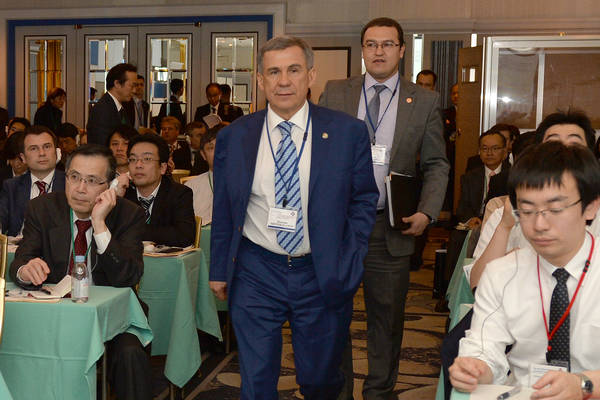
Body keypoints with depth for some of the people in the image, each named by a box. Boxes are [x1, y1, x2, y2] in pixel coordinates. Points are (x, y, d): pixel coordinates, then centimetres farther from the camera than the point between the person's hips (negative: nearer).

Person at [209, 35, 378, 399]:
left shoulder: (349, 132, -5)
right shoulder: (233, 137, 0)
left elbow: (365, 199, 3)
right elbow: (223, 210, 8)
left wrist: (350, 261, -4)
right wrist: (219, 270, 9)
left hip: (323, 277, 0)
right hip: (255, 276, 1)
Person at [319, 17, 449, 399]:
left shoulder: (425, 101, 4)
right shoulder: (335, 92, 6)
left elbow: (437, 164, 6)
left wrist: (427, 212, -8)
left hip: (391, 226, 0)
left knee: (387, 316, 9)